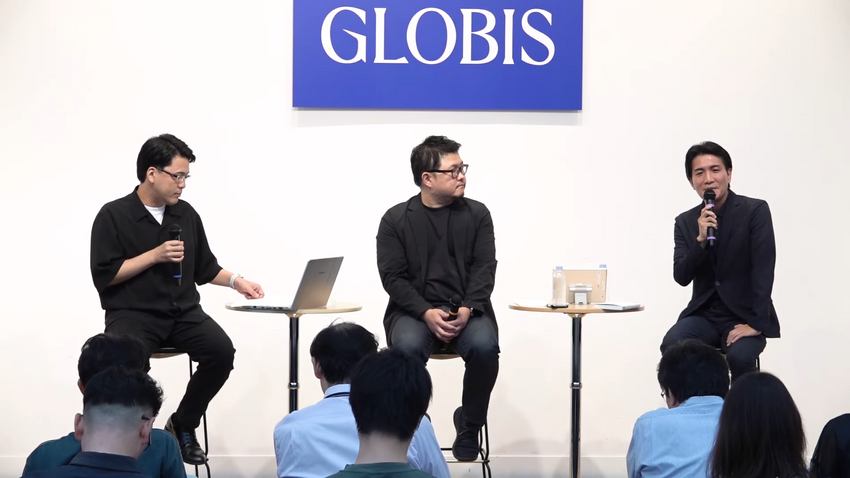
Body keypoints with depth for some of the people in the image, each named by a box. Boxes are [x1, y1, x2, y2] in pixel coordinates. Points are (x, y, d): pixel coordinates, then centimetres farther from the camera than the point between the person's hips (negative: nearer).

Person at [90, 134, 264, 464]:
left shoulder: (186, 214, 11)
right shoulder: (114, 215, -4)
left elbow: (204, 267, 21)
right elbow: (104, 275, -10)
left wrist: (236, 281, 5)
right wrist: (155, 255, -13)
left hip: (183, 312, 4)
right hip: (132, 314, -4)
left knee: (222, 350, -23)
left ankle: (183, 424, -1)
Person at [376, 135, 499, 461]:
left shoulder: (477, 214, 7)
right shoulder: (396, 220, 2)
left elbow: (484, 269, 1)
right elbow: (393, 277, -4)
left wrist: (467, 309, -18)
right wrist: (426, 313, -20)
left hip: (466, 310, 1)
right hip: (414, 310, -1)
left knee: (484, 346, -31)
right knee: (408, 347, -35)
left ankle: (469, 429, -8)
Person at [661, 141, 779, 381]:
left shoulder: (755, 210, -7)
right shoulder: (685, 221, 5)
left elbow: (764, 269, -15)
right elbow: (681, 277, -3)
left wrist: (756, 324, -24)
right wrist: (701, 239, -19)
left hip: (744, 316, -3)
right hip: (704, 315, 3)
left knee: (739, 355, -34)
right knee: (671, 345, -28)